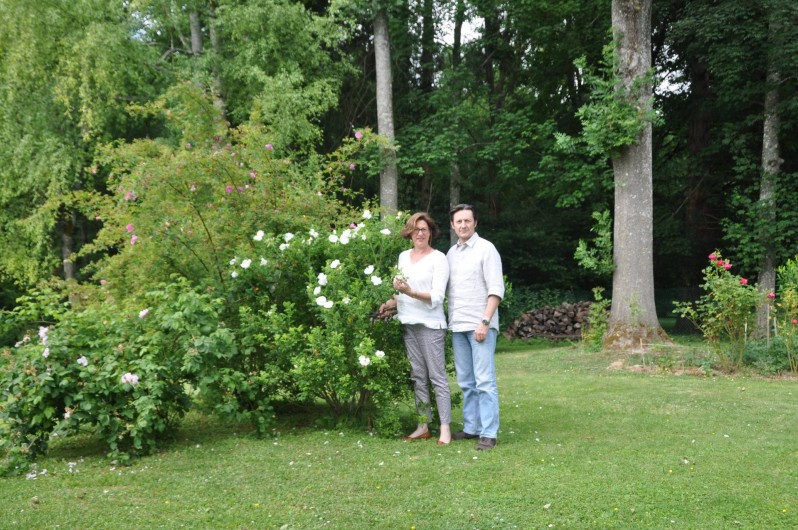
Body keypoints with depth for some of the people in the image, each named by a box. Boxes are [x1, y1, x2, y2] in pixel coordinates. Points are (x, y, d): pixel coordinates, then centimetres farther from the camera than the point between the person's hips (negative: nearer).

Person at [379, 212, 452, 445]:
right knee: (418, 376, 9)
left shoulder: (438, 258, -5)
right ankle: (423, 426, 14)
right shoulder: (403, 256, 13)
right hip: (408, 323, 6)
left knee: (437, 376, -6)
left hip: (430, 324, -6)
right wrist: (392, 303, 2)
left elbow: (436, 297, -12)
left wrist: (411, 292, -25)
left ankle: (445, 428, -4)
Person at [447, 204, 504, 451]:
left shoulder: (486, 249, -4)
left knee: (484, 381, -7)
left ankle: (489, 433, -5)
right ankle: (471, 427, 17)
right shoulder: (451, 253, 14)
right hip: (457, 326, 6)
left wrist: (485, 322, -16)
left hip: (480, 325, -6)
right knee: (466, 382, 10)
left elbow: (496, 289, -9)